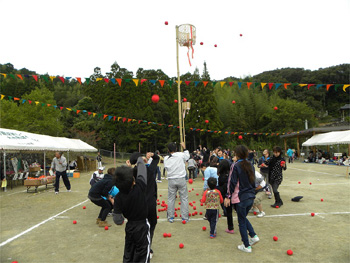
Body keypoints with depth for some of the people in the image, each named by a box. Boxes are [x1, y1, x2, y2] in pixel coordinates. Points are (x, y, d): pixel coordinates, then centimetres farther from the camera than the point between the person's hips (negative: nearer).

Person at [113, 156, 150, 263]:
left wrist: (114, 205, -1)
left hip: (129, 227, 3)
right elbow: (142, 167, -11)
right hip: (142, 227, -3)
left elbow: (118, 221, -15)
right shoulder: (139, 187, -25)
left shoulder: (118, 198, -18)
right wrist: (140, 159, 8)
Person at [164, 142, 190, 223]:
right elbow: (187, 156, 11)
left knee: (171, 199, 12)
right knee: (184, 198, 8)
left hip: (171, 180, 2)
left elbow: (166, 168, 6)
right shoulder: (181, 155, -8)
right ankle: (185, 217, 12)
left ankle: (170, 217, 18)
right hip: (181, 179, -2)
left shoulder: (166, 158, -1)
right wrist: (184, 148, 22)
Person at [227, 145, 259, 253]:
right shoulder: (251, 165, 4)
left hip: (242, 197, -6)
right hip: (251, 196, 6)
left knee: (242, 221, 8)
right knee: (244, 218, 26)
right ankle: (253, 236, 18)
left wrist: (229, 195, -4)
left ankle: (247, 246, 15)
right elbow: (253, 180, 12)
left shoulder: (236, 166, -16)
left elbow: (233, 183, -15)